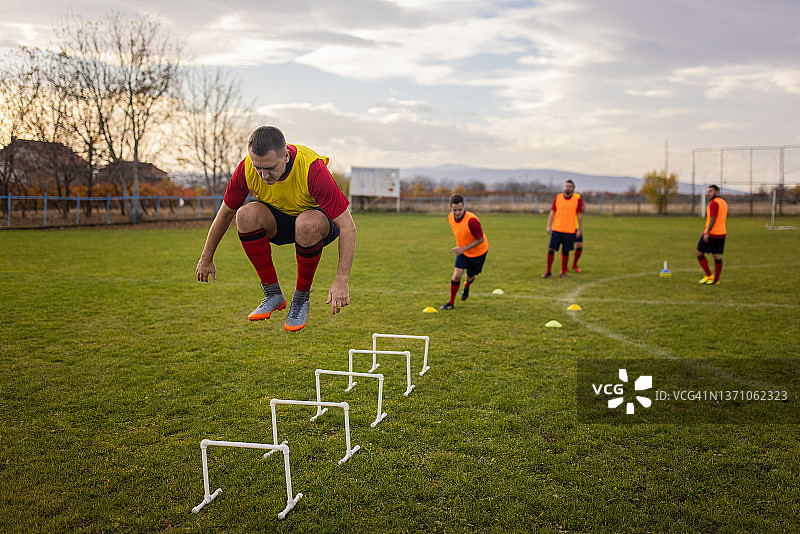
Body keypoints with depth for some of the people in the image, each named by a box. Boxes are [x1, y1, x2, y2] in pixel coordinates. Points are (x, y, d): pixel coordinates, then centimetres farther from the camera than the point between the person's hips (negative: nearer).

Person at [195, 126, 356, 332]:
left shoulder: (312, 169, -34)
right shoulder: (246, 169, -21)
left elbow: (347, 226, -32)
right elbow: (225, 213, -4)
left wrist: (342, 280, -38)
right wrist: (206, 258, 4)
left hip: (320, 219, -3)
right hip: (279, 219, 4)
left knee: (307, 223, -39)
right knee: (246, 214, -28)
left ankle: (302, 297, -14)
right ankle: (273, 294, -12)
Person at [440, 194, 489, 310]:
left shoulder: (472, 220, -35)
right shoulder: (450, 217, -14)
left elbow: (480, 240, -24)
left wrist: (463, 248, -28)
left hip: (478, 251, -4)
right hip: (462, 250, 4)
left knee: (470, 277, 13)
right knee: (456, 275, -9)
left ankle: (466, 287, 50)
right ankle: (451, 303, 7)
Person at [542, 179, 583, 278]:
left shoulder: (578, 199, -1)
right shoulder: (558, 197, 4)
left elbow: (580, 215, 1)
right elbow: (552, 212, 6)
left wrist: (580, 229, -2)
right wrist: (549, 226, 0)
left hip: (570, 230, -1)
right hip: (556, 229, 1)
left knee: (565, 252, 4)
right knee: (551, 250, -3)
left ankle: (563, 272, 20)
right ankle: (548, 271, 10)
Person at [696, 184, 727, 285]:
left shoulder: (714, 203, -13)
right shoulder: (724, 202, 15)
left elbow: (713, 218, -21)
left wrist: (707, 233, -22)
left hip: (711, 233, -8)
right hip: (722, 233, 8)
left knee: (699, 253, 4)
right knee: (718, 256, 7)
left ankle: (708, 276, 2)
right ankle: (716, 280, 9)